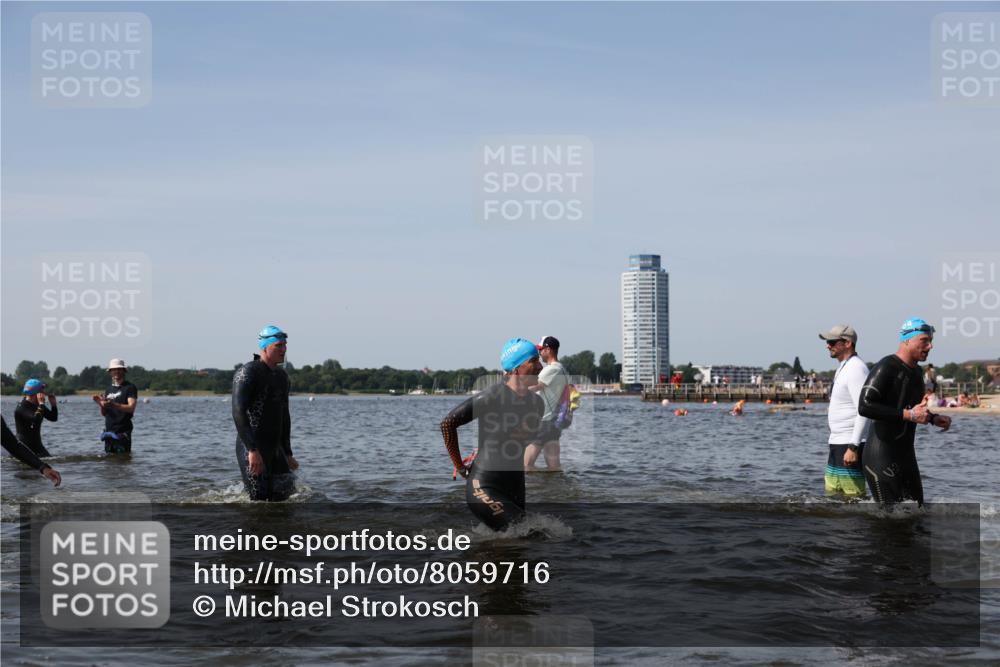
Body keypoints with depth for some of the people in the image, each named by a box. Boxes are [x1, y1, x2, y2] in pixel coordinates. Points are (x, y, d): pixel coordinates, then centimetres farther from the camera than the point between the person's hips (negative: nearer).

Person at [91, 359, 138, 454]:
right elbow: (104, 414, 16)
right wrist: (101, 404, -6)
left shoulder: (130, 387, -2)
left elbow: (131, 408, -15)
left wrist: (113, 405, -28)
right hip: (108, 431, 6)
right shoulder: (108, 390, 17)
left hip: (122, 432, -6)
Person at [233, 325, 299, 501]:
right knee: (260, 499, -8)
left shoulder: (281, 375, 15)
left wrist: (288, 454, 19)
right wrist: (253, 450, -28)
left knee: (284, 492, 2)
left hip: (274, 447, 8)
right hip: (252, 448, -8)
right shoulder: (247, 373, -11)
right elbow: (238, 414, -20)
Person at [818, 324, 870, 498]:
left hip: (850, 445, -11)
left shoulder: (856, 369, -14)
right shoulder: (843, 368, 18)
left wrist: (853, 447, -26)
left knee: (854, 495, -10)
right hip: (838, 444, 11)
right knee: (832, 495, 12)